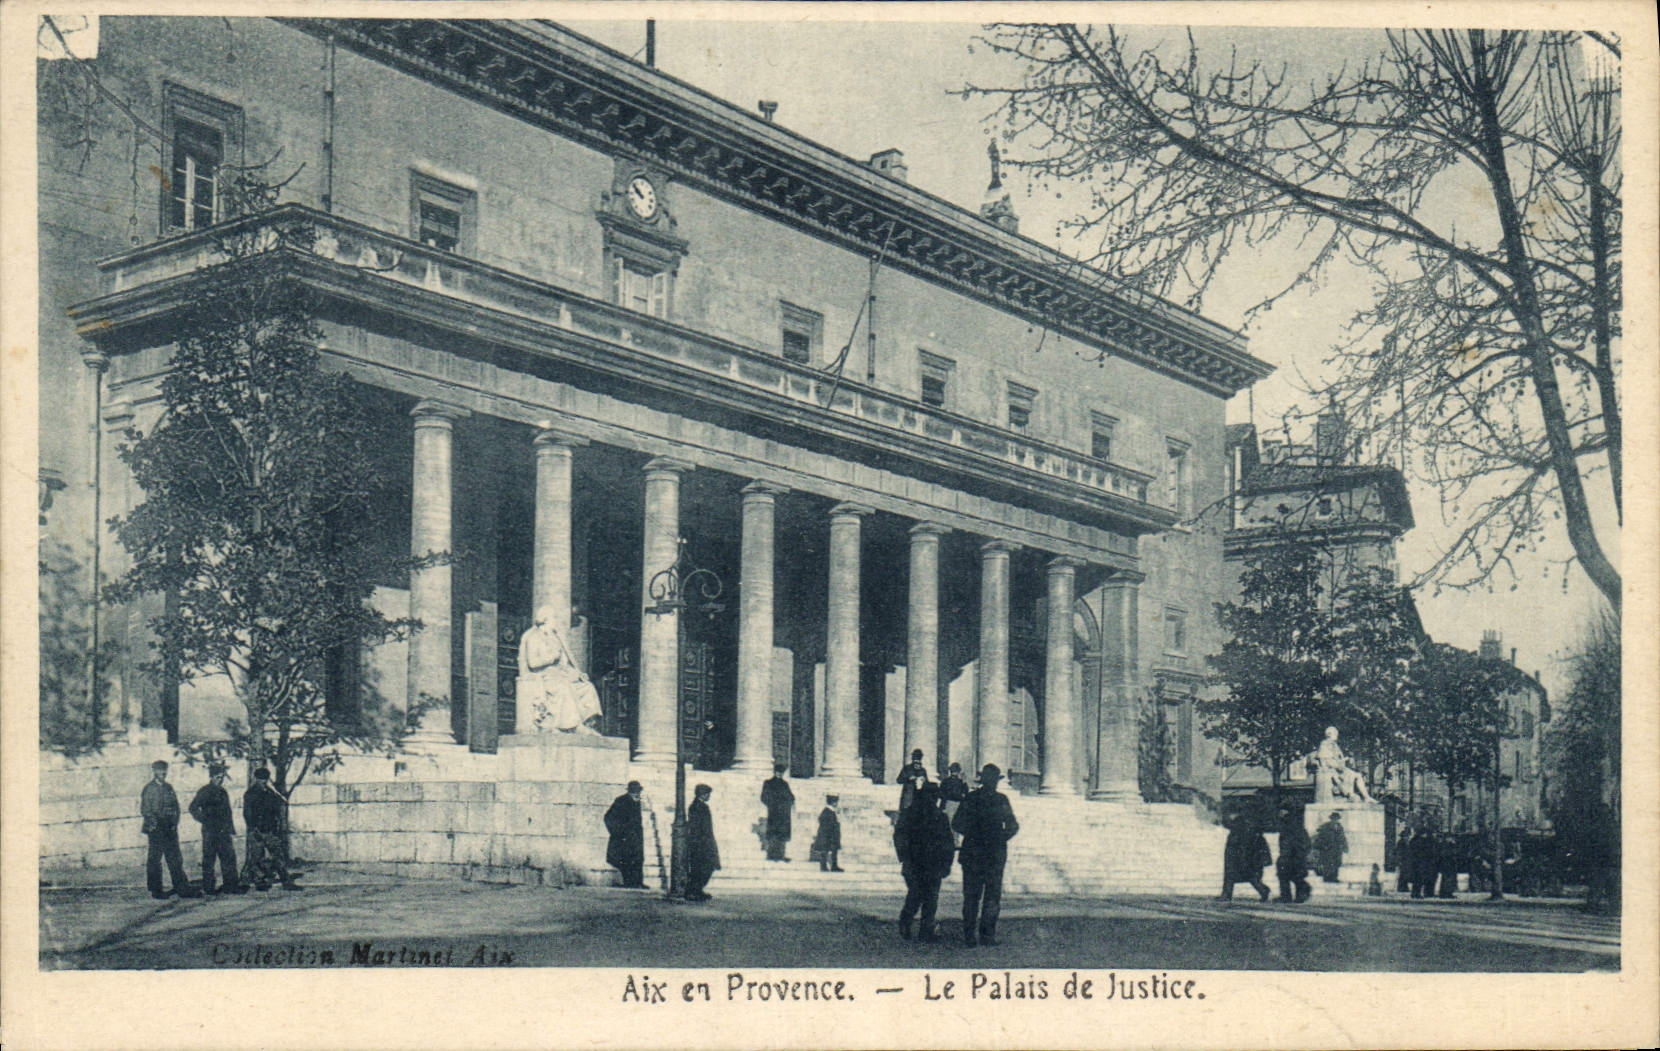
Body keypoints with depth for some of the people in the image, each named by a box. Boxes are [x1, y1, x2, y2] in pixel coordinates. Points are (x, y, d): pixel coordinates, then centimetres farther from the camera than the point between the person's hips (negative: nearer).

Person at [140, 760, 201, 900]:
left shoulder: (169, 788, 15)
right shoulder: (149, 789, -3)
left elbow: (176, 807, 17)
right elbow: (145, 810, -8)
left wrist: (174, 823, 5)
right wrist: (155, 824, -13)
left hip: (170, 829, 6)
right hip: (156, 830, -6)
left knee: (175, 859, 5)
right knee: (155, 859, 0)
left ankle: (183, 888, 6)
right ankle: (156, 891, 6)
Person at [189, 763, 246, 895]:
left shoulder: (223, 792, 17)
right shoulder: (204, 791, -4)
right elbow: (193, 808, -11)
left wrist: (232, 832, 18)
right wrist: (205, 821, -13)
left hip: (224, 832, 7)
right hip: (210, 832, -7)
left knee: (229, 857, 3)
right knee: (209, 859, 0)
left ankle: (231, 885, 7)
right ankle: (208, 888, 5)